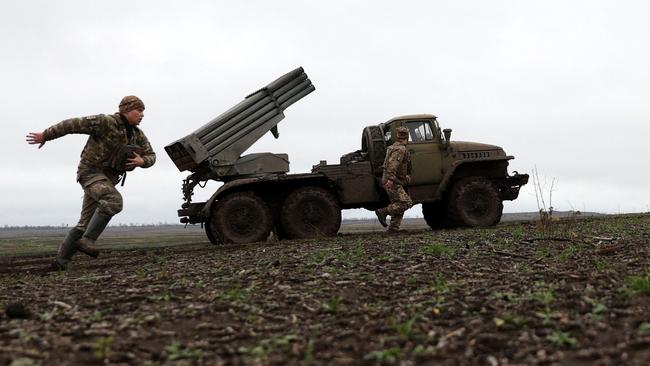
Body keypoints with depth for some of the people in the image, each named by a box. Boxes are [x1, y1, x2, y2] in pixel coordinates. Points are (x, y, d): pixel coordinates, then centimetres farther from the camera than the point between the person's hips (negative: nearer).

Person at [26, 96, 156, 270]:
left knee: (86, 223, 4)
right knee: (114, 201, -32)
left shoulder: (137, 135, 5)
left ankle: (61, 261, 10)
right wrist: (45, 135, -9)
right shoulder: (106, 122, -16)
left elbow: (151, 157, 10)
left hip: (108, 178, 7)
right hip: (91, 172, -7)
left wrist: (141, 161, -15)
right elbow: (73, 124, -14)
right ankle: (87, 240, -26)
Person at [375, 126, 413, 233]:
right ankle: (383, 212, -14)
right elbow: (393, 164, -27)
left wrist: (405, 175, 33)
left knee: (398, 205, 10)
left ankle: (393, 228, 7)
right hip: (393, 183, -10)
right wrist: (390, 179, -35)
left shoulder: (393, 147, 19)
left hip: (392, 182, 10)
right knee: (406, 203, -14)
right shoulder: (401, 149, -13)